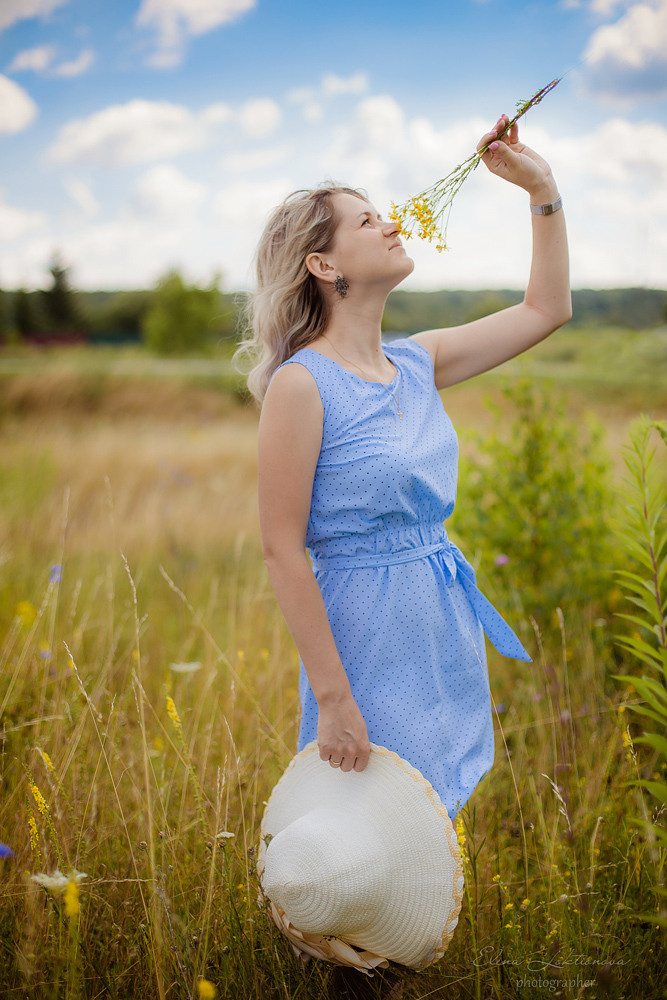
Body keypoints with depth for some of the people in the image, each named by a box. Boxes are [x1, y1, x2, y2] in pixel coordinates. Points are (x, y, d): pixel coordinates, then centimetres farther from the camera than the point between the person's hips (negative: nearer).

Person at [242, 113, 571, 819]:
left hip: (447, 626, 7)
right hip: (368, 636, -7)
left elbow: (546, 309, 16)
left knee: (432, 819, 18)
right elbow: (282, 551, -17)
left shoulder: (416, 364, 5)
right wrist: (333, 699, -19)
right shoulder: (301, 385, -16)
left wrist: (541, 187, 10)